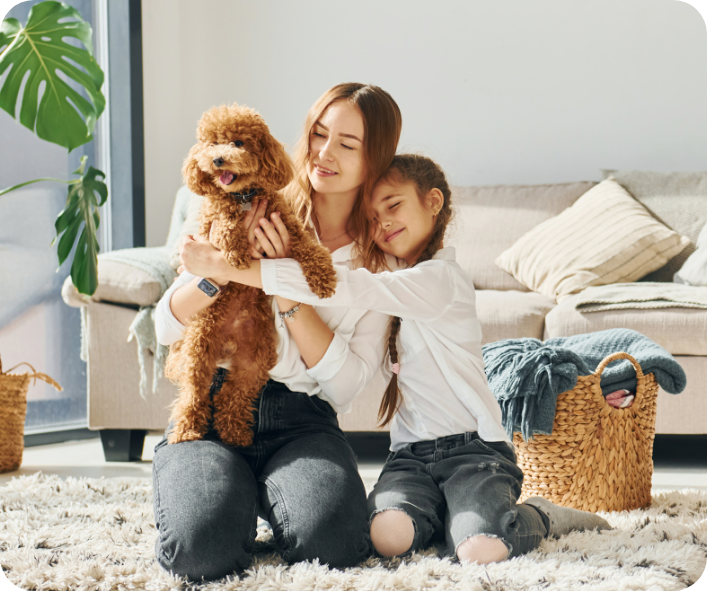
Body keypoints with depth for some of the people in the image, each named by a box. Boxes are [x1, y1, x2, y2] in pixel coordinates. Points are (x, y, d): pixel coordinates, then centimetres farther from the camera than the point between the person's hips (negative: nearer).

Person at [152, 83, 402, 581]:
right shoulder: (249, 217, 6)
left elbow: (347, 381, -3)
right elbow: (167, 326, 3)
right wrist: (220, 272, -17)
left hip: (302, 420, 0)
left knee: (330, 542, -32)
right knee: (204, 549, -29)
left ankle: (266, 493, 5)